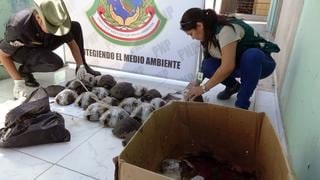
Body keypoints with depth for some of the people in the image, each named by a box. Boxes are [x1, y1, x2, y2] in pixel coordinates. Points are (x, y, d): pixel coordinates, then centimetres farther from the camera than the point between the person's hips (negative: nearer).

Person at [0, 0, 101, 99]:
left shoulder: (53, 20, -24)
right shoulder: (18, 26, -36)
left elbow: (72, 42, -11)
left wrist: (81, 66, -18)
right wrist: (18, 81, -26)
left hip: (41, 45, 5)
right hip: (19, 50, -4)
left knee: (75, 27, -15)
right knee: (56, 63, -36)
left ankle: (83, 67, -2)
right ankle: (24, 70, -6)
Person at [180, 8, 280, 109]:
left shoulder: (225, 30, -30)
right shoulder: (208, 34, -5)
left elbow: (228, 67, -37)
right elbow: (206, 64, 0)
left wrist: (203, 88, -30)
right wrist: (196, 85, -11)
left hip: (262, 62, -6)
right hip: (238, 64, 6)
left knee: (251, 55, -40)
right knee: (208, 65, -19)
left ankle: (242, 104, -22)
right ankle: (233, 86, 8)